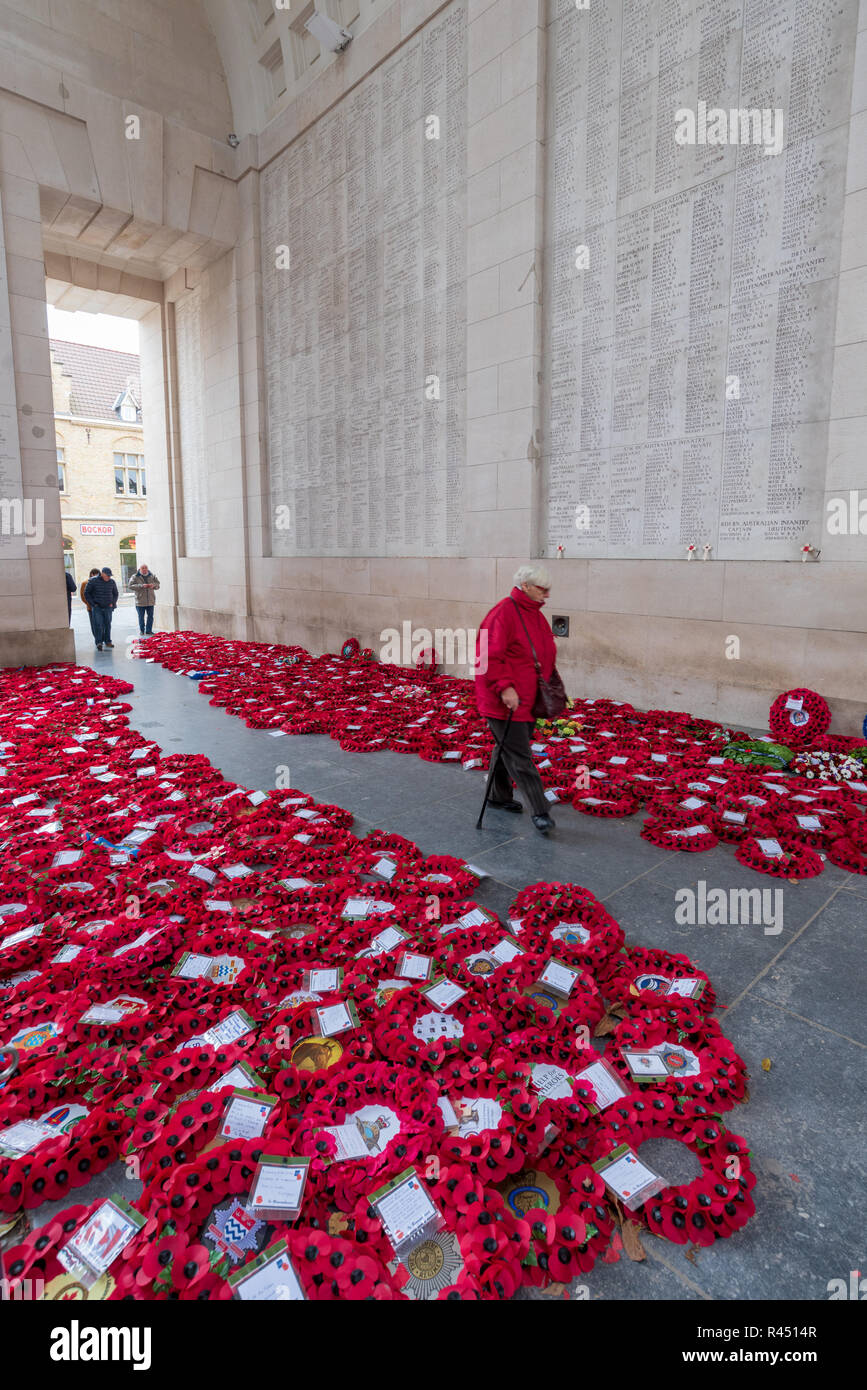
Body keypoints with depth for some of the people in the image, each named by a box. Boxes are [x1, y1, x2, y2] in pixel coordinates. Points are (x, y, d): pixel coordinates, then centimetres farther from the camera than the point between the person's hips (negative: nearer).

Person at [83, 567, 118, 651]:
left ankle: (108, 641, 16)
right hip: (97, 607, -3)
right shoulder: (93, 581, -5)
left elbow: (115, 593, 20)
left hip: (108, 607, 3)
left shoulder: (112, 582, 5)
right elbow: (86, 593, 1)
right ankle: (99, 642, -12)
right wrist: (93, 604, -5)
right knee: (98, 624, -11)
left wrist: (113, 603, 8)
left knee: (107, 624, 6)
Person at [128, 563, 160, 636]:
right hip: (140, 601, -3)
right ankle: (142, 631, 15)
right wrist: (141, 586, -22)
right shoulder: (135, 577, -2)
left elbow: (158, 584, 13)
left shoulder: (152, 576, 10)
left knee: (150, 617, 6)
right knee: (141, 617, 3)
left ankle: (149, 631, 16)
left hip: (150, 601, 3)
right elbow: (131, 586, -12)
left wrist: (153, 585, -11)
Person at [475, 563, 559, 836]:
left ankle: (500, 797, 35)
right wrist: (504, 687, -27)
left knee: (507, 750, 21)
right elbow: (488, 656, -22)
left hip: (528, 699, 9)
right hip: (505, 701, -9)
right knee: (520, 758, -4)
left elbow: (546, 654, 25)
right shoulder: (503, 613, -16)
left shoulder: (535, 615, 13)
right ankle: (540, 812, -1)